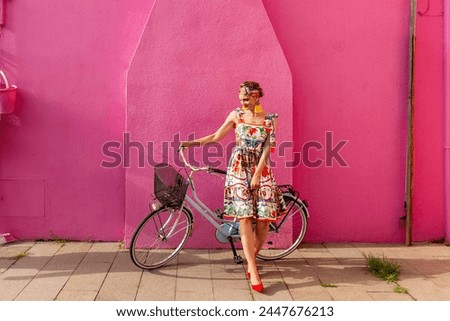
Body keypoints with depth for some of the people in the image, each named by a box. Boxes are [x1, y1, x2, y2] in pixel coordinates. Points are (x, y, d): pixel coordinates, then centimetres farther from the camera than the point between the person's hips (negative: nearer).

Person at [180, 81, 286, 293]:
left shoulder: (270, 119, 2)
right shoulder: (236, 115, 5)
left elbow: (267, 148, -3)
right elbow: (216, 136, 10)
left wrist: (257, 174, -11)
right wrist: (192, 142, 1)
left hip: (261, 171, 1)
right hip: (239, 170, 0)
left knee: (263, 219, -5)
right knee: (245, 218, -9)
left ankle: (251, 258, 20)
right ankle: (253, 270, -8)